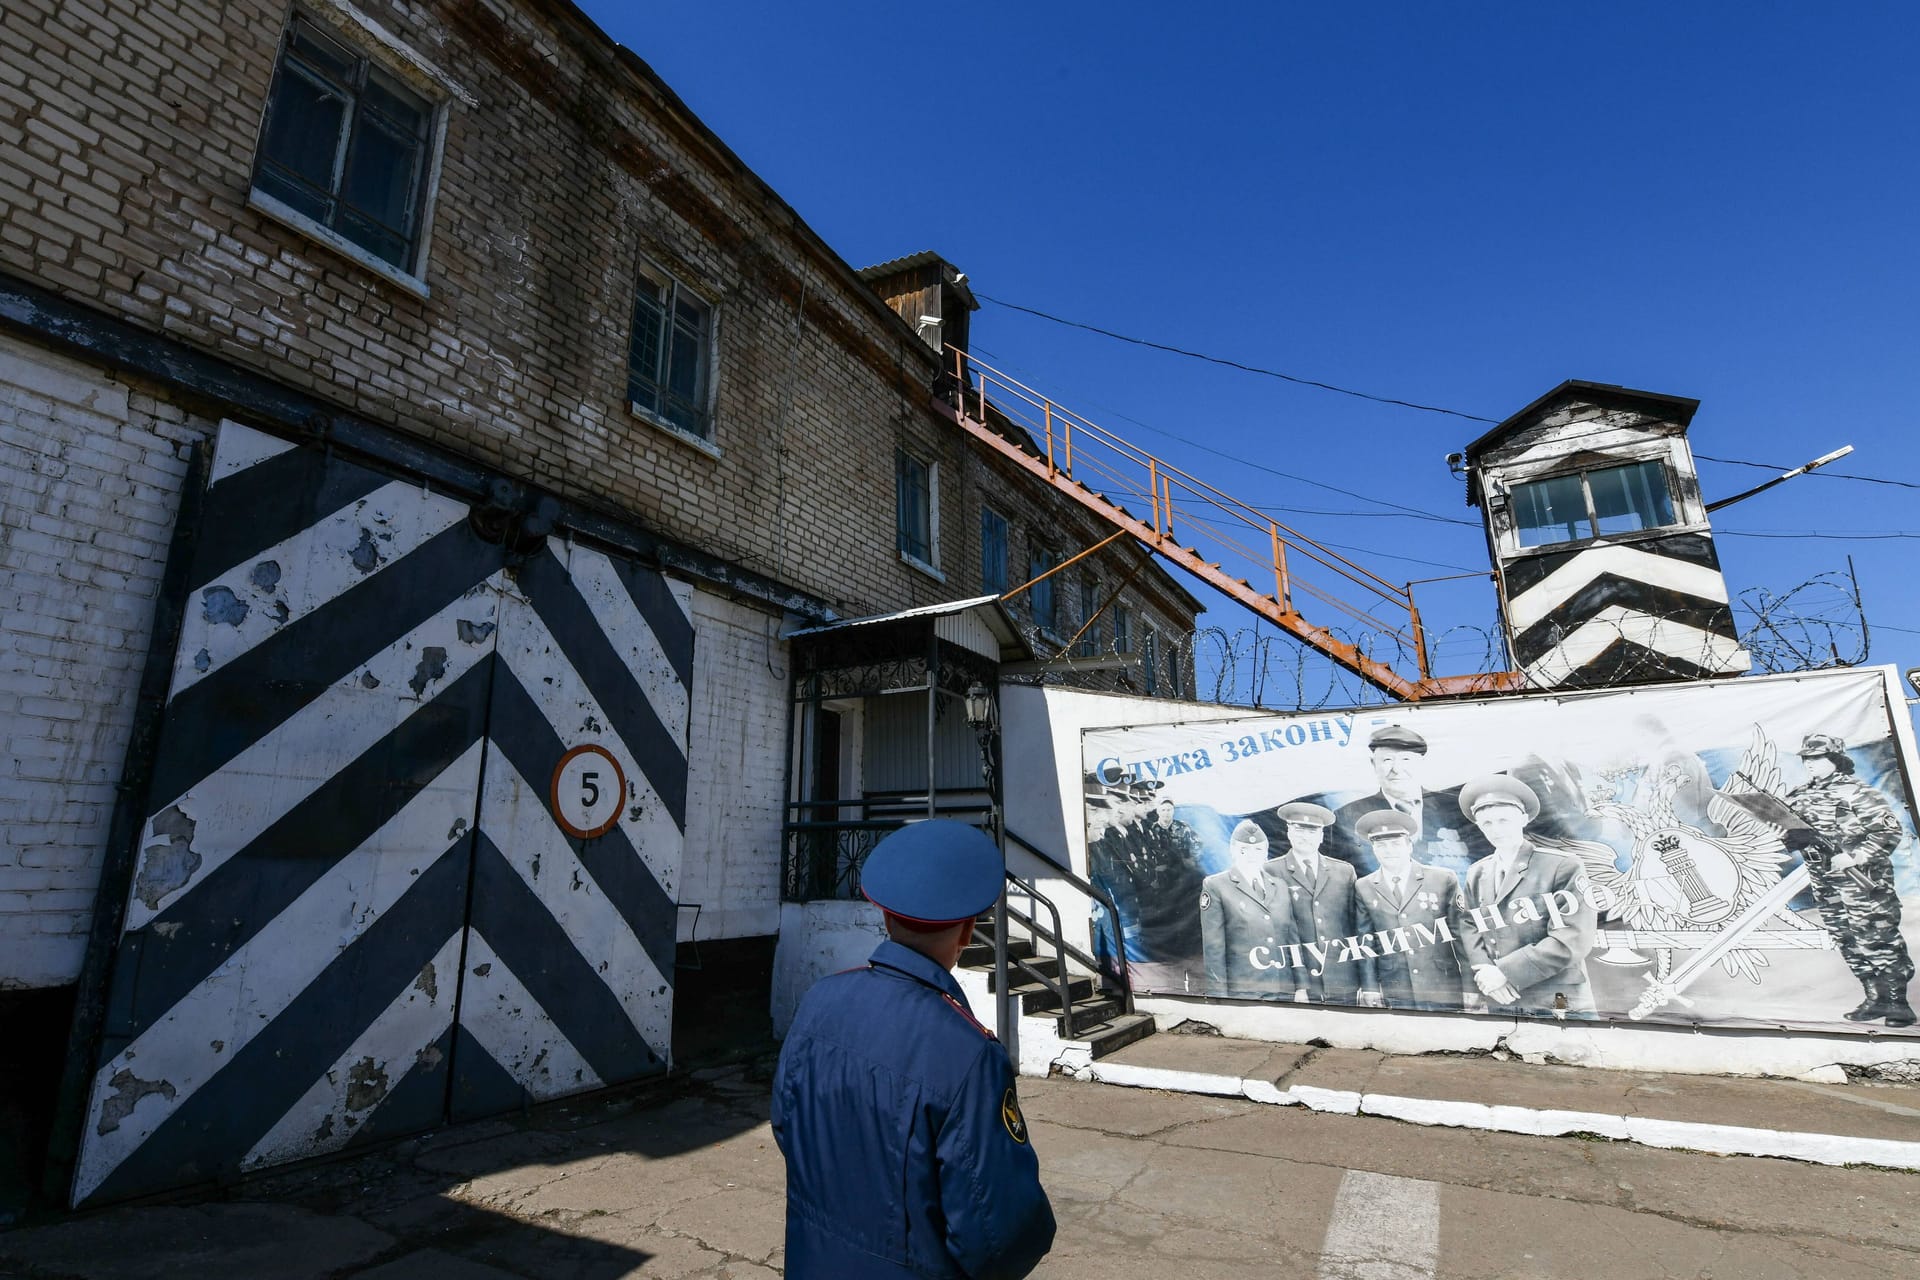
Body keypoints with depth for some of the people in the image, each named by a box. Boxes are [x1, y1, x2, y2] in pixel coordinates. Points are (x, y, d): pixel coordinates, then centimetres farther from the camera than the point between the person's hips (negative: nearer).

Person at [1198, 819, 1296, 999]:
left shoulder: (1280, 886, 12)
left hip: (1284, 991, 4)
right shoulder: (1214, 886, -2)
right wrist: (1218, 995, -9)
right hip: (1241, 991, -4)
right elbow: (1213, 948, -5)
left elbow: (1293, 938, 13)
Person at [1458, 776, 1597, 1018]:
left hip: (1558, 1007, -4)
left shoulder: (1562, 866, -7)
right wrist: (1484, 970, -14)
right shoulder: (1476, 874, 9)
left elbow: (1572, 940, -16)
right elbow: (1469, 928, 6)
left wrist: (1505, 972, -18)